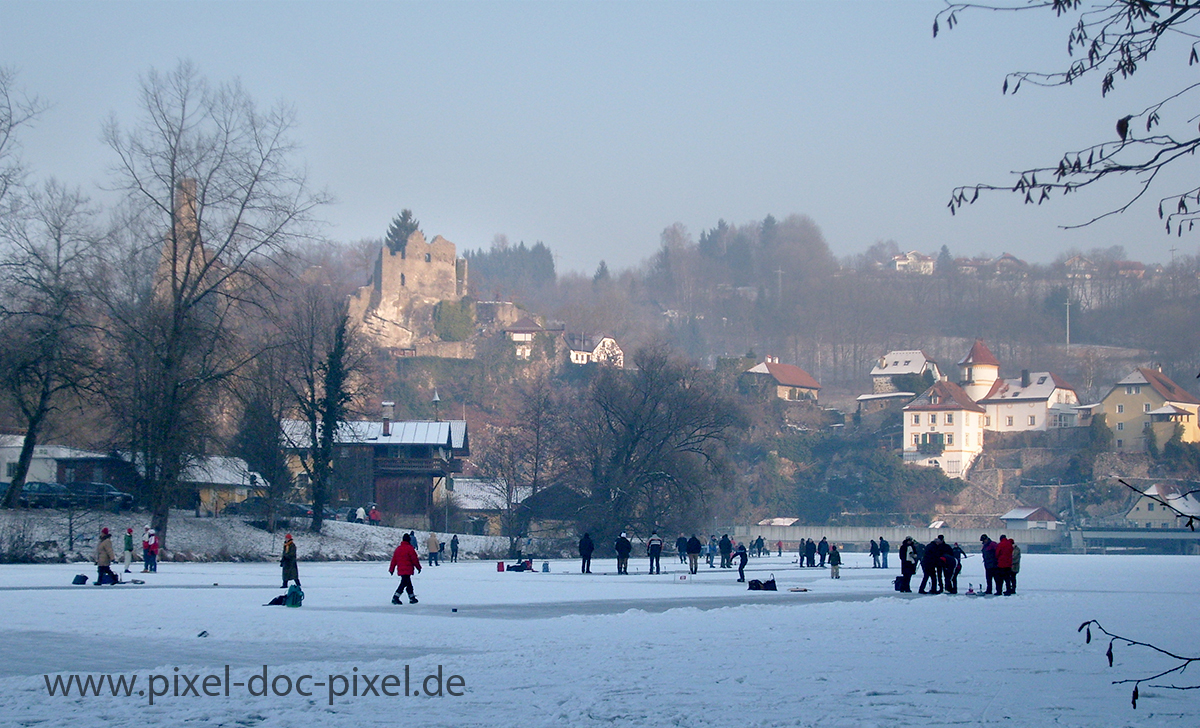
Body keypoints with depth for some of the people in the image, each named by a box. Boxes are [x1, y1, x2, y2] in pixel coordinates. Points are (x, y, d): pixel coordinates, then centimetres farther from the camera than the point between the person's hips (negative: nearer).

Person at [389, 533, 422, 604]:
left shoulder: (398, 548, 12)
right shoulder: (410, 548, -9)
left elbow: (394, 560, 14)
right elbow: (415, 559, -7)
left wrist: (391, 569, 19)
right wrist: (418, 567, 5)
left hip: (400, 570, 8)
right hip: (407, 570, -8)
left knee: (409, 584, 17)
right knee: (404, 583, -9)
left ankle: (412, 598, 23)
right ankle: (395, 597, -19)